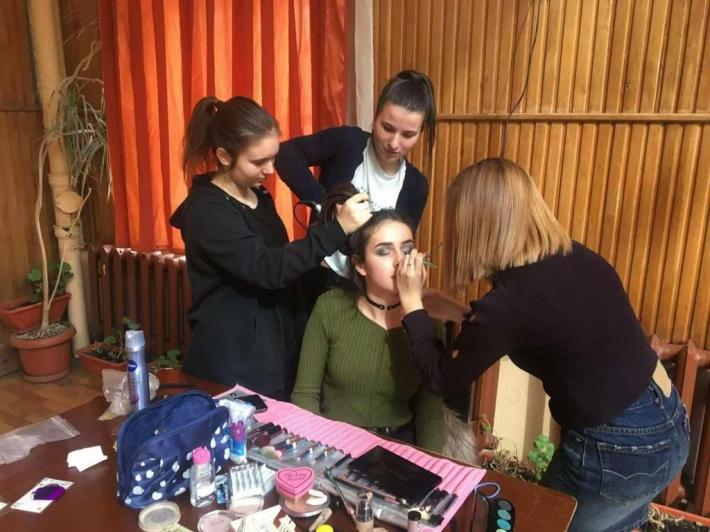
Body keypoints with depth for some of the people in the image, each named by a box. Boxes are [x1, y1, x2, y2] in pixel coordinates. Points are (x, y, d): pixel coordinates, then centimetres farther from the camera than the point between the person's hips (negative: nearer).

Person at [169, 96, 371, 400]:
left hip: (276, 344, 8)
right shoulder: (207, 211, -20)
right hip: (233, 358, -8)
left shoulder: (256, 193, 5)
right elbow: (268, 269, -30)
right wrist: (338, 229, -34)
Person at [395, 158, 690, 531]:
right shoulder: (577, 257, -4)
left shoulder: (511, 300, -27)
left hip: (619, 451, -7)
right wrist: (466, 315, 14)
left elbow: (442, 378, -11)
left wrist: (412, 301, -4)